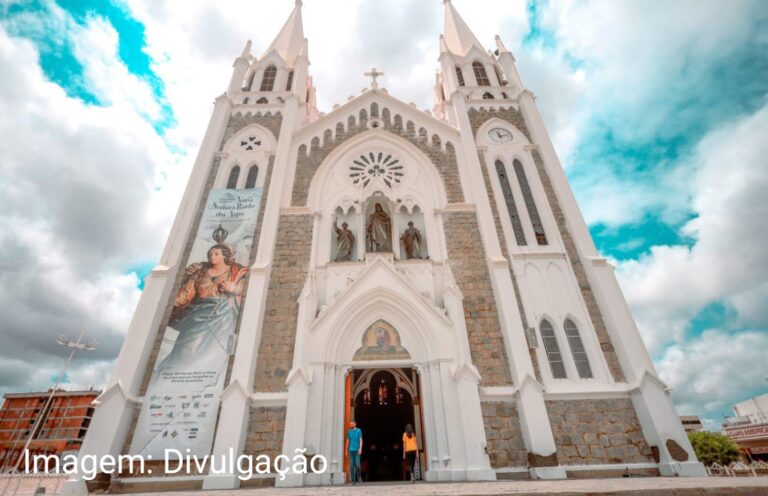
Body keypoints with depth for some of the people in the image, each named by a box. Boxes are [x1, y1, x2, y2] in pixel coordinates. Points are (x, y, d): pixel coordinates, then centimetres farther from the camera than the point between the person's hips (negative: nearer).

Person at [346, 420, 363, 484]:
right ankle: (353, 480, 5)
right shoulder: (349, 431, 8)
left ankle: (359, 476, 18)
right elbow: (348, 441, 12)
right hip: (351, 450, 3)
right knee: (351, 465, -2)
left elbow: (361, 440, -7)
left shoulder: (359, 431, -2)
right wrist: (346, 450, 10)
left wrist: (360, 449, -19)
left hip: (357, 450, -3)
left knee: (357, 465, -10)